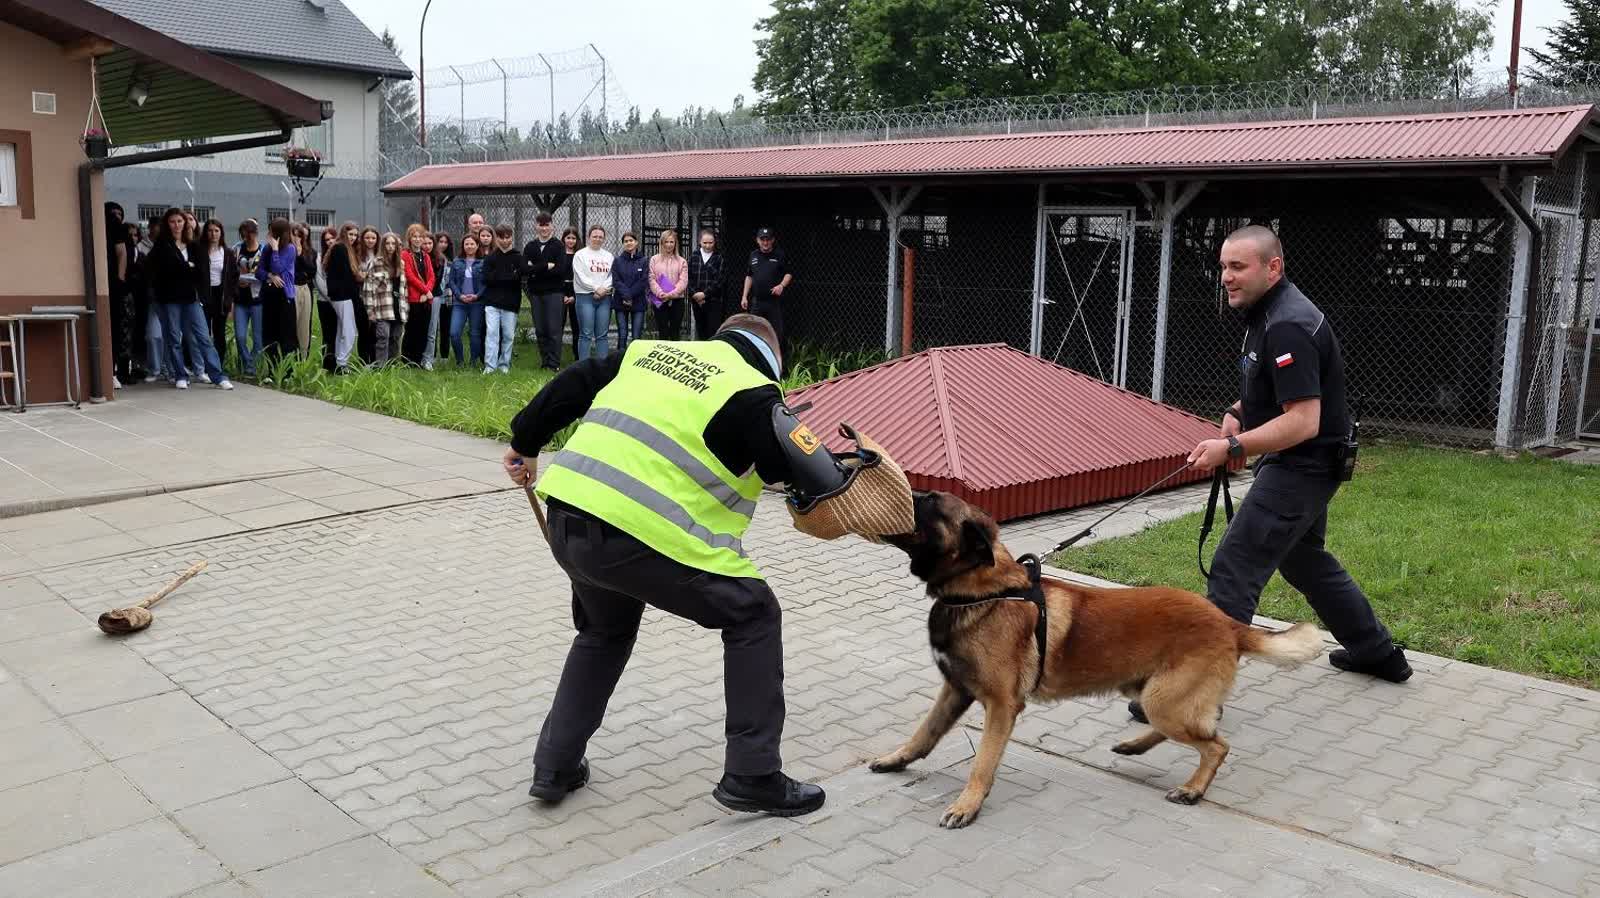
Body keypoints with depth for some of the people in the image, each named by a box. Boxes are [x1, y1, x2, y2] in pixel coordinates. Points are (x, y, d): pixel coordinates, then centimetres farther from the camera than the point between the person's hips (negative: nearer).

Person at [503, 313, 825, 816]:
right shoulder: (752, 392, 0)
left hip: (568, 516, 7)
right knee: (753, 616, 11)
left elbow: (573, 386, 21)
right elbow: (796, 468, -4)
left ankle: (555, 767, 33)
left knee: (604, 631, 33)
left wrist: (526, 443, 32)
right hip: (644, 536, -7)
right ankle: (752, 777, 12)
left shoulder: (653, 352, 20)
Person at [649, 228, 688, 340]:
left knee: (675, 332, 4)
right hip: (660, 301, 0)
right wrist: (660, 293, -16)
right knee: (663, 332, 1)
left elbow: (683, 281, -3)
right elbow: (652, 279, -1)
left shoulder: (681, 261, 6)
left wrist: (671, 294, -15)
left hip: (677, 300, 0)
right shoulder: (654, 260, 7)